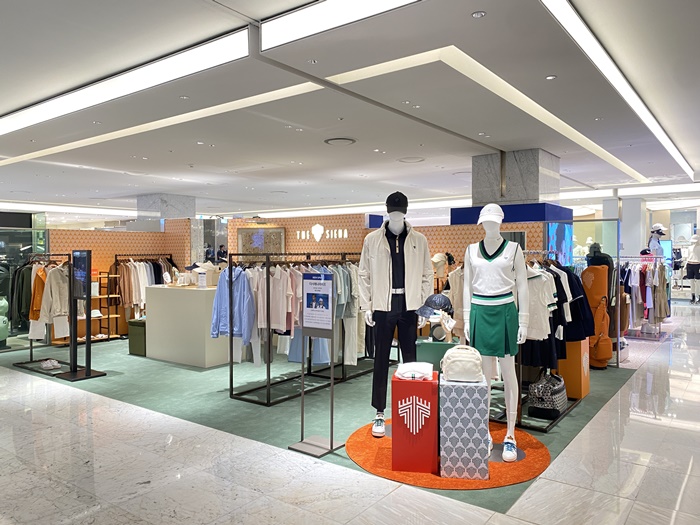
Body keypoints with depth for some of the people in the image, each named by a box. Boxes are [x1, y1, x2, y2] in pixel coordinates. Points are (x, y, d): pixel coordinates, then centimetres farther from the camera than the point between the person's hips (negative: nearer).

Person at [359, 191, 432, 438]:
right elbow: (365, 274, 4)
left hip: (409, 307, 1)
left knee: (411, 360, 7)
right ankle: (379, 414, 16)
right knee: (381, 361, 5)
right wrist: (366, 306, -2)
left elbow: (427, 275, 5)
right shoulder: (372, 239, 3)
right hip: (383, 307, 0)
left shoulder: (419, 240, 5)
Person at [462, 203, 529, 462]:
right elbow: (467, 286, 11)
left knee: (508, 374, 3)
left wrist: (523, 321, -2)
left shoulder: (513, 249, 2)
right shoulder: (472, 250, 8)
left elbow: (522, 286, 2)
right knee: (483, 375, 7)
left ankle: (510, 435, 13)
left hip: (505, 312, -2)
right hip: (480, 312, 2)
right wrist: (467, 319, 7)